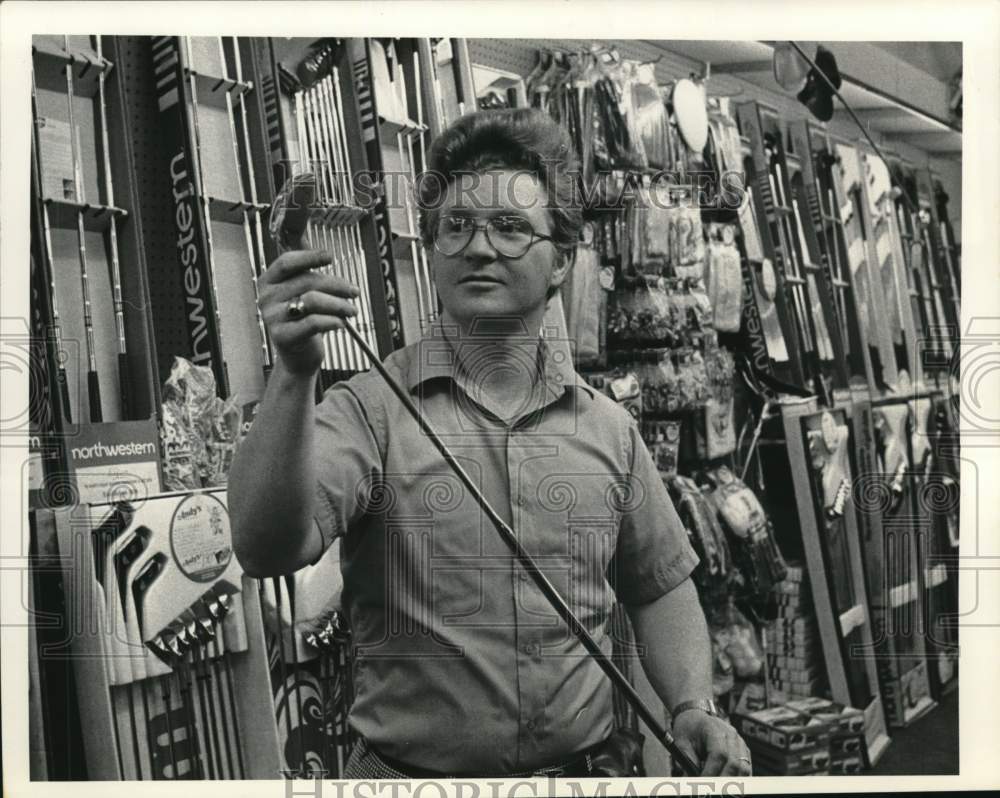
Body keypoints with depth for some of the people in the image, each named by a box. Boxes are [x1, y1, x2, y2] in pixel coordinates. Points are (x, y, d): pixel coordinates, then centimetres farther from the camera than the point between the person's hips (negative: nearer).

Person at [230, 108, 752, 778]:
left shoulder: (609, 427, -1)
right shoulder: (370, 411, -12)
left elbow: (661, 588, 9)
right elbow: (268, 547, -27)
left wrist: (695, 708, -5)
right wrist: (294, 377, -38)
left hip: (582, 771, 3)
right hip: (408, 773, -2)